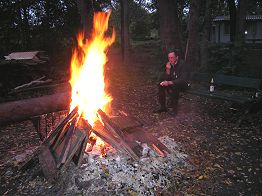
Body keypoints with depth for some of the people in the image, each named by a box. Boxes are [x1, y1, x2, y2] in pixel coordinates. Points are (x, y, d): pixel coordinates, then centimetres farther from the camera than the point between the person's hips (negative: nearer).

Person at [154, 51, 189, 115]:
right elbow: (164, 78, -5)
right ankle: (163, 107, -9)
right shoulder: (168, 65, -4)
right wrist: (167, 70, -24)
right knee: (160, 85, -17)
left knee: (174, 86, -36)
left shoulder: (181, 65, -20)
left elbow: (183, 80, -31)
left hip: (182, 85, -6)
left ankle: (175, 108, -20)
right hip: (172, 83, 6)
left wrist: (169, 82, -40)